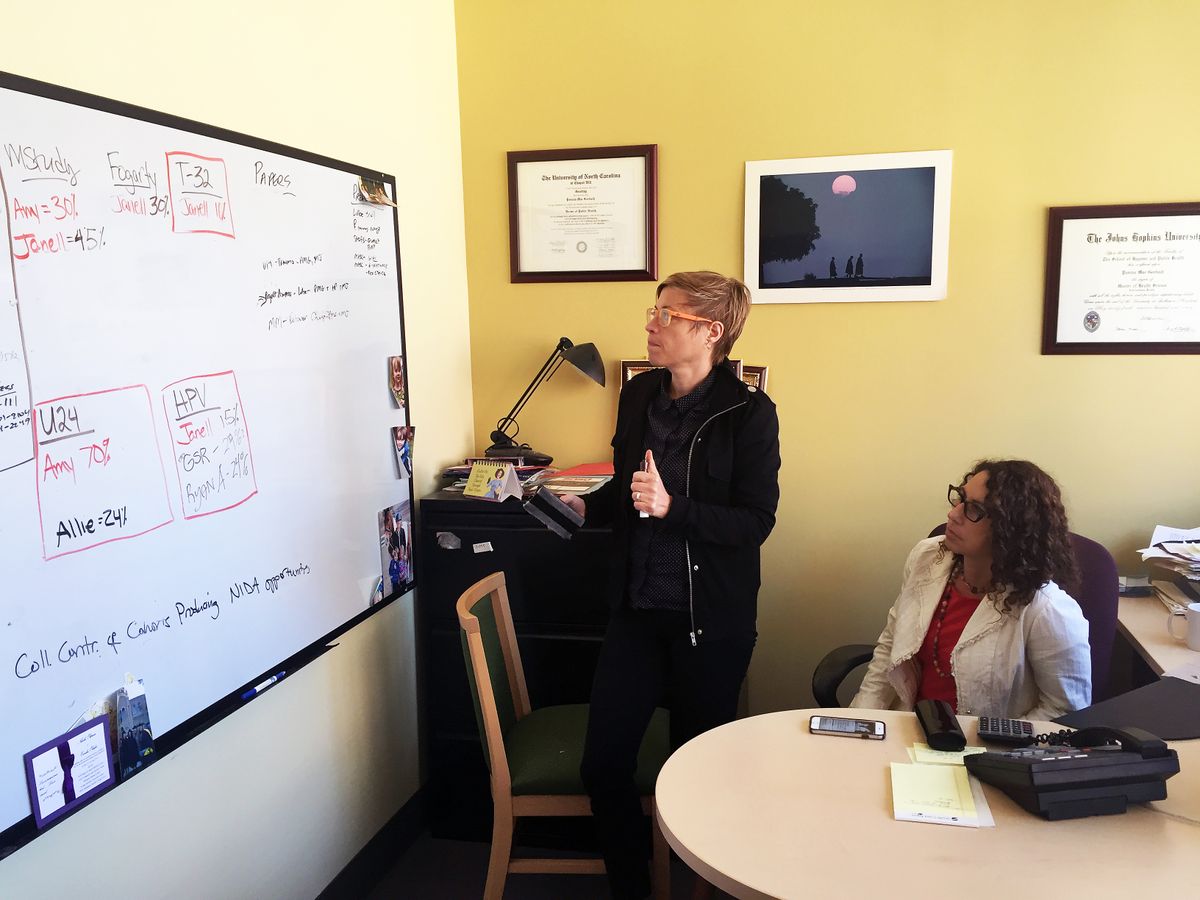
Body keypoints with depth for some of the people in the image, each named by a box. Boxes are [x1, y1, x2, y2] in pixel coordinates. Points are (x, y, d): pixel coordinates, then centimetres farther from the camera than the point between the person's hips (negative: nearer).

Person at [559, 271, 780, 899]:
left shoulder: (749, 412, -12)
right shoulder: (639, 395, 3)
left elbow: (755, 522, -15)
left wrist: (671, 507, -26)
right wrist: (588, 507, -3)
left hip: (713, 618, -4)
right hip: (638, 610, 5)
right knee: (602, 763, 4)